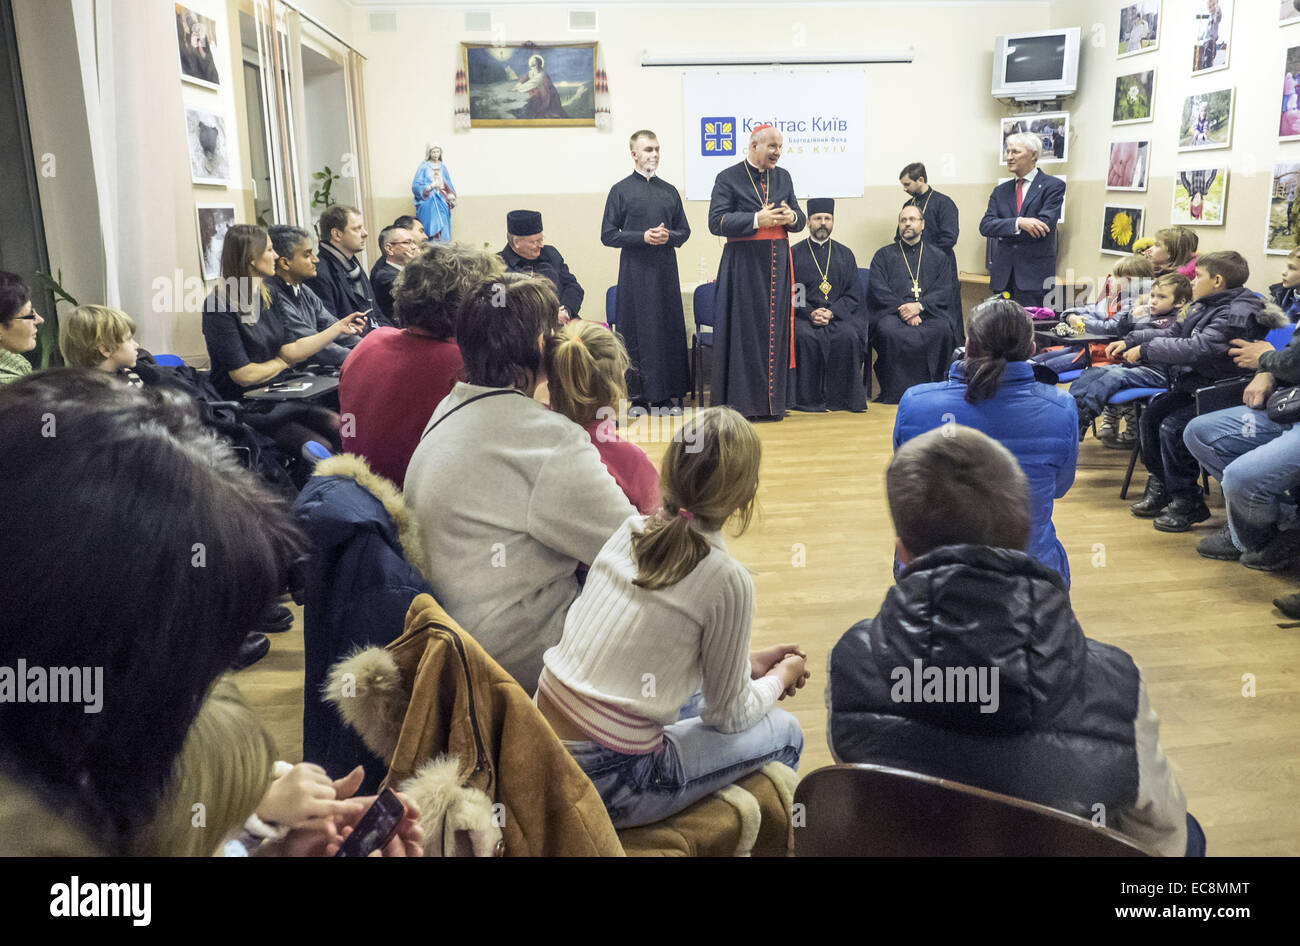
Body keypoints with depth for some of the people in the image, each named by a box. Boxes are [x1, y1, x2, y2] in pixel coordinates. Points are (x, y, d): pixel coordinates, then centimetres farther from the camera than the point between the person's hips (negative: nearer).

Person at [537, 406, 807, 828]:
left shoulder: (629, 529, 2)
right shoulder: (726, 580, -17)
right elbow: (727, 715, -4)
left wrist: (746, 663, 21)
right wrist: (779, 678, 16)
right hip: (606, 781, -7)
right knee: (785, 733, 12)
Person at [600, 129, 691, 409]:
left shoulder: (669, 191, 13)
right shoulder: (621, 190, 2)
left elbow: (684, 231, 16)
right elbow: (608, 235, -2)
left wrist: (668, 236, -6)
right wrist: (643, 237, -13)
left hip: (666, 269, 4)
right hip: (635, 271, -4)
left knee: (668, 328, 3)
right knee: (636, 332, -3)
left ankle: (663, 395, 10)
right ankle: (638, 397, 3)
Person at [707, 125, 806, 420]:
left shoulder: (783, 177, 14)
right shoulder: (728, 179, -2)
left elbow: (800, 220, 15)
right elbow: (716, 222, -11)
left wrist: (791, 216, -10)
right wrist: (757, 220, -19)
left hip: (777, 263, 5)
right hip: (743, 266, -5)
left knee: (777, 329, 5)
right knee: (744, 332, -4)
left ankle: (773, 401, 12)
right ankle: (741, 403, 3)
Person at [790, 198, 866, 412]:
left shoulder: (845, 254, 16)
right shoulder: (794, 254, 11)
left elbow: (854, 294, 8)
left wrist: (832, 312, -10)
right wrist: (810, 313, -14)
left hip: (839, 314, 1)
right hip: (803, 314, -1)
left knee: (848, 336, -31)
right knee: (804, 337, -34)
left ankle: (840, 399, -20)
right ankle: (809, 400, -24)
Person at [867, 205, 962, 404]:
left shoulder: (936, 256, 20)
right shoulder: (884, 255, 17)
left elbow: (945, 291, 6)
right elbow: (879, 290, 3)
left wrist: (919, 306, -12)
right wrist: (903, 309, -13)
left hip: (929, 312, 1)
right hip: (892, 312, -1)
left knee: (943, 329, -32)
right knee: (888, 331, -35)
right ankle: (896, 392, -25)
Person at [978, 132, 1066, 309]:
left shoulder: (1053, 186, 3)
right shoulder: (1000, 191, 16)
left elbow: (1045, 224, -11)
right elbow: (985, 226, 1)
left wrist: (1003, 232, -4)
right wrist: (1018, 223, -16)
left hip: (1035, 276, -4)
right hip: (1003, 277, 4)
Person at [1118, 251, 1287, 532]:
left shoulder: (1238, 314, -21)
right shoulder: (1208, 307, 10)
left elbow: (1198, 349, -32)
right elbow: (1173, 332, 20)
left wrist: (1145, 350, -26)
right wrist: (1130, 341, 11)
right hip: (1195, 387, 10)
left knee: (1172, 427, -22)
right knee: (1152, 413, 4)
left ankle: (1187, 503, -8)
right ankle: (1159, 486, 17)